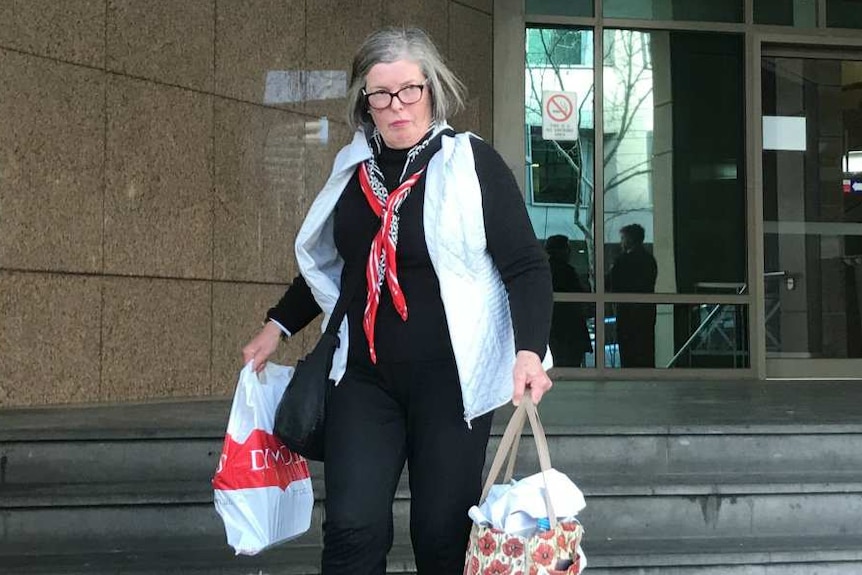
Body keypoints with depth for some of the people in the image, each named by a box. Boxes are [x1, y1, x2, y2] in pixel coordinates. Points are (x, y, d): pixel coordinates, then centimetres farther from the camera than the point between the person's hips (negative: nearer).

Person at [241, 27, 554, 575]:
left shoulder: (473, 164, -8)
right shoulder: (355, 169, 8)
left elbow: (527, 267, -10)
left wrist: (529, 350, -24)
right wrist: (277, 326, 25)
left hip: (449, 378, -4)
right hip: (365, 376, 4)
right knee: (353, 528, -4)